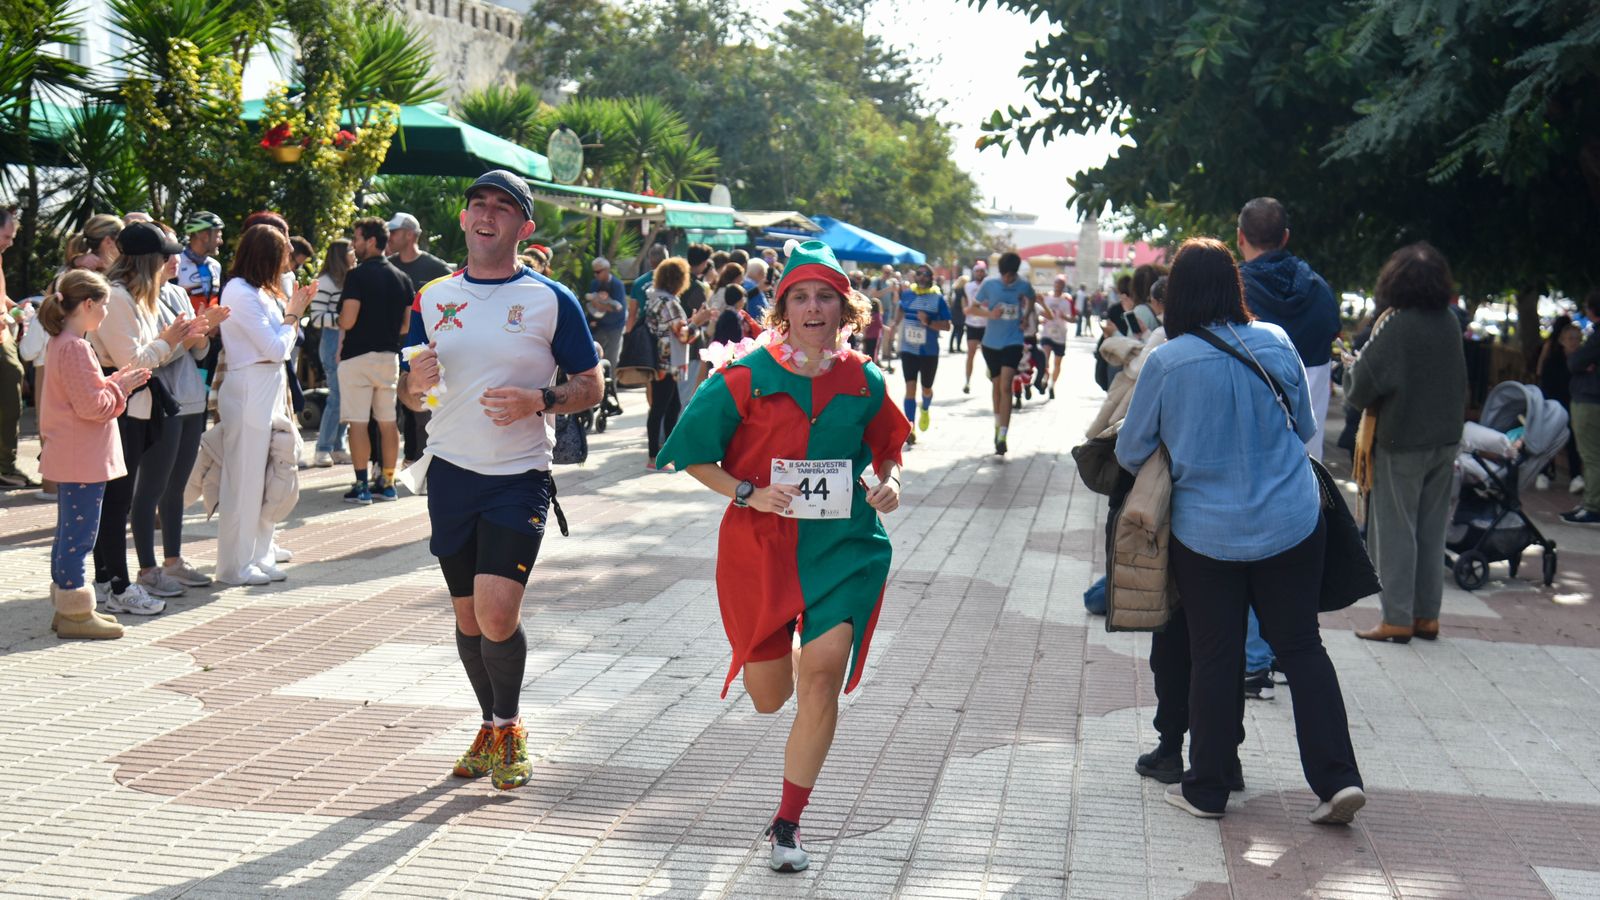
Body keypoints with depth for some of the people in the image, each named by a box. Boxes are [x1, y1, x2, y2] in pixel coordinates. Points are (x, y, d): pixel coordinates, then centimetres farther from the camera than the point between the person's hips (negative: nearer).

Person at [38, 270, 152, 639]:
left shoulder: (61, 343, 14)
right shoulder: (75, 348, -19)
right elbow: (91, 406, -21)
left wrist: (115, 382, 10)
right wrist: (121, 387, -7)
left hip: (71, 457, 11)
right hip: (82, 460, -11)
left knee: (69, 532, 16)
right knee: (79, 535, -5)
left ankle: (67, 607, 24)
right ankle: (74, 614, 0)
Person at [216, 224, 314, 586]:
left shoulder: (260, 291, 15)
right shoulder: (239, 291, -13)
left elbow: (280, 345, 14)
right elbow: (275, 348, -16)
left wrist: (294, 309, 11)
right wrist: (293, 314, -2)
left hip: (270, 389, 10)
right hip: (249, 390, -10)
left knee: (265, 478, 15)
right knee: (244, 478, -4)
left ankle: (259, 555, 25)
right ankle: (236, 566, 3)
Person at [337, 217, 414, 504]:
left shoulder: (357, 275, -13)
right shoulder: (403, 278, 7)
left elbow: (347, 321, -18)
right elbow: (407, 325, 10)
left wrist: (340, 322, 4)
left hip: (357, 356, -6)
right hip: (389, 356, 6)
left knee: (358, 423, -2)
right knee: (388, 422, 10)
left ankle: (361, 486, -2)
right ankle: (387, 483, 15)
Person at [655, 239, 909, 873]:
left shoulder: (862, 381, 2)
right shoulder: (747, 378, -6)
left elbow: (888, 450, 17)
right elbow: (696, 455, -1)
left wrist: (890, 483, -4)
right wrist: (749, 494, -14)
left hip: (843, 543, 1)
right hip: (760, 544, 0)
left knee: (821, 676, -15)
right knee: (769, 698, 11)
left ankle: (787, 823, -1)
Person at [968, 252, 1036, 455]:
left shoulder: (1024, 287, -3)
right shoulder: (989, 284, -5)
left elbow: (1031, 301, 20)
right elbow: (972, 309, 1)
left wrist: (1025, 317, 2)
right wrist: (989, 314, -17)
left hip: (1013, 342, -2)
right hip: (991, 342, 2)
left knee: (1005, 386, -16)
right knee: (997, 385, 17)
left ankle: (1002, 436, -20)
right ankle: (998, 425, 39)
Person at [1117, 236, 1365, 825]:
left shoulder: (1166, 362, -13)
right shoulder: (1276, 344, -4)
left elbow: (1130, 452, -2)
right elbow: (1306, 428, 10)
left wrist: (1176, 465, 19)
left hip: (1206, 530, -2)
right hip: (1292, 524, 2)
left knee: (1214, 657, 8)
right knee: (1302, 646, 11)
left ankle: (1206, 790, 18)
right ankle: (1338, 779, 6)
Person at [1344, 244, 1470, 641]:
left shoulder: (1395, 325, -16)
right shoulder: (1450, 323, 3)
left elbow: (1363, 386, -15)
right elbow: (1461, 383, 14)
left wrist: (1350, 365, 3)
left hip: (1401, 442, -6)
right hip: (1445, 441, 6)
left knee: (1395, 530, 1)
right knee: (1432, 530, 12)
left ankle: (1398, 619, 2)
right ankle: (1427, 615, 17)